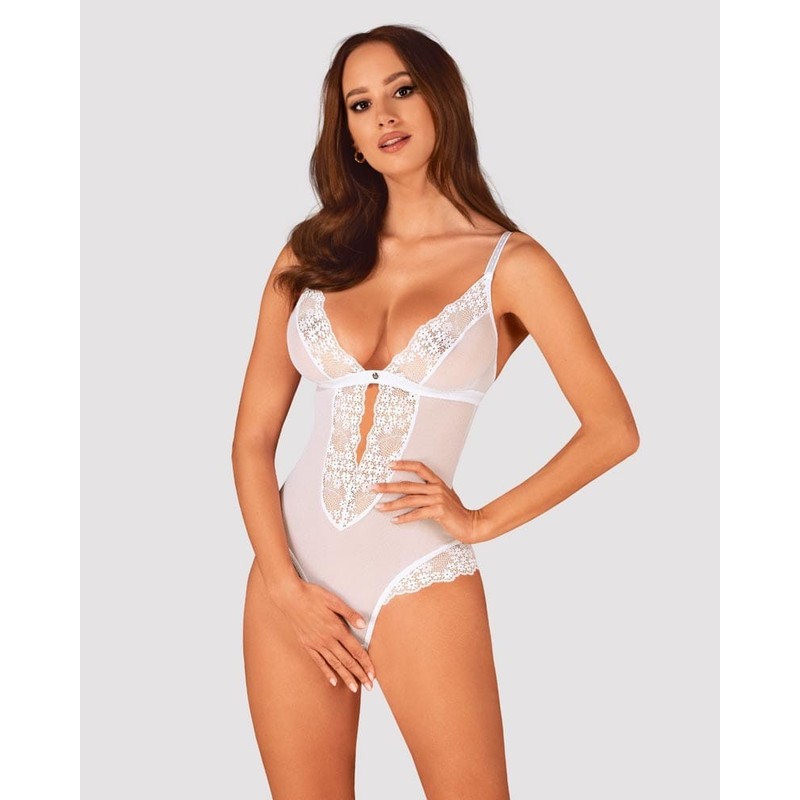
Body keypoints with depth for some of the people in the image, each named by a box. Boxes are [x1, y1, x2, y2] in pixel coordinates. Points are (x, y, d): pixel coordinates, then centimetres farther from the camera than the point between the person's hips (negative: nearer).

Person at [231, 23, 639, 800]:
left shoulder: (509, 263, -2)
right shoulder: (312, 254, 6)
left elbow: (612, 430, -3)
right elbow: (253, 438, 3)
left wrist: (482, 521, -5)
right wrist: (285, 586, -6)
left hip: (419, 585, -3)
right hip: (292, 573, 3)